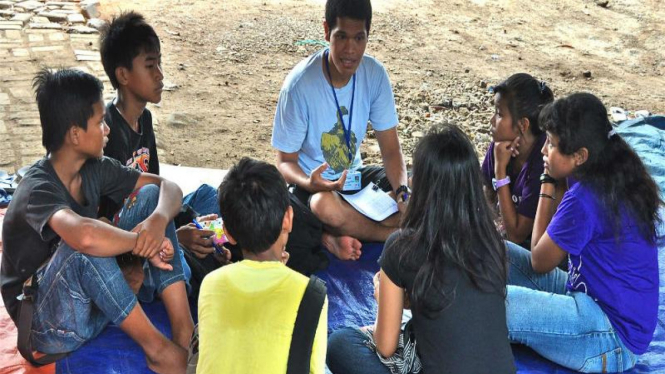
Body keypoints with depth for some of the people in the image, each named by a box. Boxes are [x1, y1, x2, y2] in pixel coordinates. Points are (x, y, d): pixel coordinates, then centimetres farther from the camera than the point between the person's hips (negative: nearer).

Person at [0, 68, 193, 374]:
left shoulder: (94, 168, -4)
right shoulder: (38, 190, -27)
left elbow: (168, 187, -3)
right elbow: (86, 236, -49)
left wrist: (159, 220, -25)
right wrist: (143, 242, -31)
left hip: (96, 300, 8)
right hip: (49, 325, -7)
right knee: (83, 247, -38)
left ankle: (185, 333, -15)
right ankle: (155, 347, -20)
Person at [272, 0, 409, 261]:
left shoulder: (375, 74, -12)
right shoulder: (300, 84, -24)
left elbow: (390, 149, -5)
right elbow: (286, 162, -15)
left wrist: (402, 191, -25)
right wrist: (309, 183, -38)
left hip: (354, 174, 5)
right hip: (312, 182, -4)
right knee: (327, 207, -38)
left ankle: (338, 234, -14)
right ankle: (394, 234, -12)